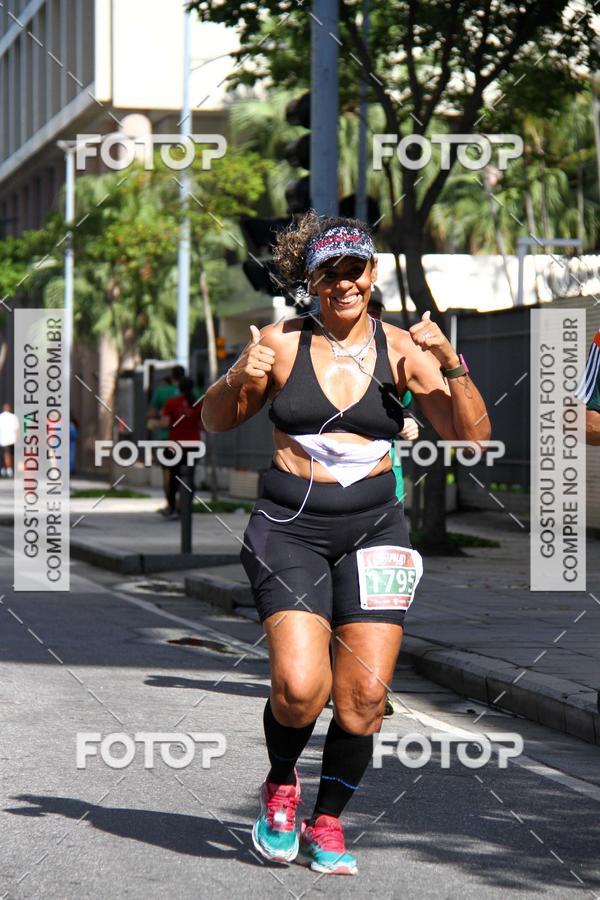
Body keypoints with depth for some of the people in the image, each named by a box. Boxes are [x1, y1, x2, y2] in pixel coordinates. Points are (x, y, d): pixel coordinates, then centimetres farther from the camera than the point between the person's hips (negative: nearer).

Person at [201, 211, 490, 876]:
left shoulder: (401, 349, 3)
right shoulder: (282, 343, 0)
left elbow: (472, 437, 1)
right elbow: (216, 421, 12)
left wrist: (451, 366, -15)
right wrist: (239, 380, -10)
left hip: (373, 527, 2)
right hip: (290, 527, -2)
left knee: (365, 694, -4)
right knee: (299, 685, -17)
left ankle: (327, 823, 18)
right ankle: (280, 786, 15)